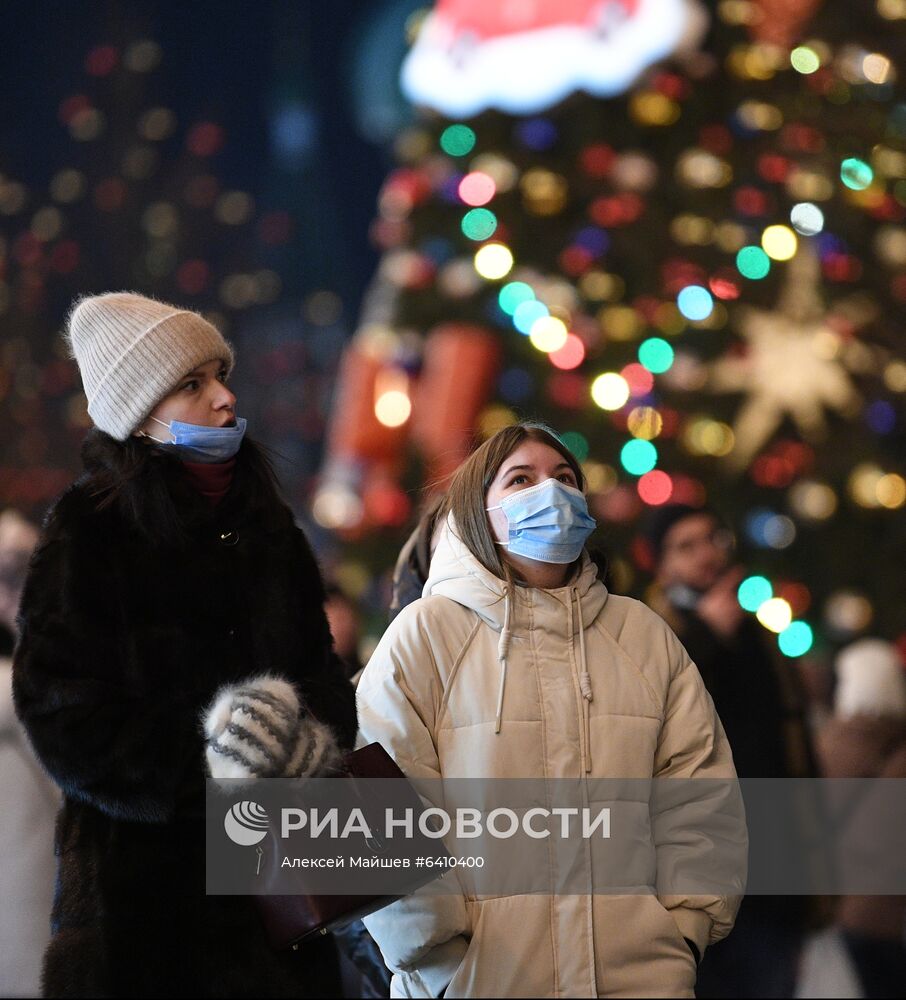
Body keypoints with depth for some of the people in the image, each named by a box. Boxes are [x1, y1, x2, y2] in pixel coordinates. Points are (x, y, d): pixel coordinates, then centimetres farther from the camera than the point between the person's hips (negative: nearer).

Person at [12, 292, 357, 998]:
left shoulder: (269, 529, 12)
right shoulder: (89, 537, -5)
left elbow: (322, 672, 9)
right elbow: (68, 724, -10)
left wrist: (312, 738, -13)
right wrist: (207, 758, -19)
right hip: (143, 879, -4)